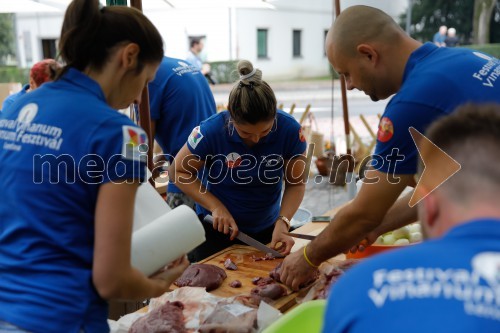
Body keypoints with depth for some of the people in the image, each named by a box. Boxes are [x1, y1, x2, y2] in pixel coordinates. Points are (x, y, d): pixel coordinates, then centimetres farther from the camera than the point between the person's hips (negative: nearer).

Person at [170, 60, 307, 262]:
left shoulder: (289, 130, -20)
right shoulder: (211, 131, -25)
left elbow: (296, 183, -10)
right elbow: (178, 172, -13)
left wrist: (283, 223, -25)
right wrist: (216, 207, -23)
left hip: (266, 230, 2)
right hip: (215, 229, -2)